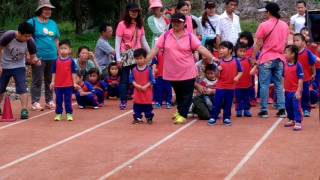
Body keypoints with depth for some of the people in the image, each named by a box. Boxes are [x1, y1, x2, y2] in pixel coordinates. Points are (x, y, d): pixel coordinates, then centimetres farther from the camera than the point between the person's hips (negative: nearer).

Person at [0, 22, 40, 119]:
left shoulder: (30, 42, -24)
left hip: (19, 67, 0)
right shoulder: (8, 36, -28)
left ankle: (24, 110, -15)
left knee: (22, 88, -17)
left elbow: (33, 57, -12)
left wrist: (35, 61, -36)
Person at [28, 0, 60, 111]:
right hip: (39, 57, -5)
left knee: (50, 80, 11)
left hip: (52, 57, 5)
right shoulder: (33, 22, -3)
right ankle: (35, 102, 1)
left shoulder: (53, 24, 13)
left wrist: (58, 53, 12)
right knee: (37, 80, -4)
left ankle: (49, 101, 21)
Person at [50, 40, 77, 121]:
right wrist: (52, 82, 1)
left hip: (68, 85, -2)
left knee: (68, 100, 4)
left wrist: (74, 82, -3)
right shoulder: (56, 61, 2)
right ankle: (58, 114, 16)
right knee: (58, 100, 8)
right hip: (58, 85, 2)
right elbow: (54, 72, 6)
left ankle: (69, 114, 10)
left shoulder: (71, 61, -3)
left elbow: (73, 72, 0)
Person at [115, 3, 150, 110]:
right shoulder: (122, 24, -6)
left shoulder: (140, 25, 8)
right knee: (124, 79, 1)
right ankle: (123, 102, 6)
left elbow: (143, 41, 14)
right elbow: (117, 42, -7)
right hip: (126, 56, -3)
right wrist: (118, 58, -13)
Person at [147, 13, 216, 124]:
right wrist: (145, 61, -2)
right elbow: (156, 49, 2)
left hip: (187, 72, -2)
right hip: (172, 72, 2)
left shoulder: (190, 36, -6)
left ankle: (182, 115, 13)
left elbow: (201, 48, -13)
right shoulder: (165, 36, 0)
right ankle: (180, 111, 37)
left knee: (186, 95, 2)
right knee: (178, 94, 19)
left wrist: (212, 57, -26)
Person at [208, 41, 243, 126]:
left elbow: (240, 71, 3)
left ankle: (226, 118, 20)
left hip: (231, 87, 0)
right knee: (217, 103, -1)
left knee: (228, 104, 10)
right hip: (220, 86, 0)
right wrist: (218, 70, -20)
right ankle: (213, 117, 7)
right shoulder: (220, 62, -2)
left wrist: (237, 77, -16)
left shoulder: (235, 61, -4)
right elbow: (217, 76, 0)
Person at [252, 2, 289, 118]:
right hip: (280, 59, 5)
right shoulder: (284, 25, 6)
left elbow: (258, 44, -8)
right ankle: (281, 109, 6)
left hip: (266, 59, -5)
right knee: (279, 85, 9)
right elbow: (285, 43, 13)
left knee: (264, 85, 1)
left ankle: (264, 110, 2)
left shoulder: (264, 25, -10)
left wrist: (253, 57, -1)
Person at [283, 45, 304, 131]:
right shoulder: (285, 65, 4)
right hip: (287, 91, 7)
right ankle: (291, 120, 34)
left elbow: (301, 79, -16)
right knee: (288, 106, 17)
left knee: (296, 107, -6)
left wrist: (299, 91, -19)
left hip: (295, 91, -7)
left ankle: (298, 122, -1)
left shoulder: (298, 65, -15)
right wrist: (283, 88, 12)